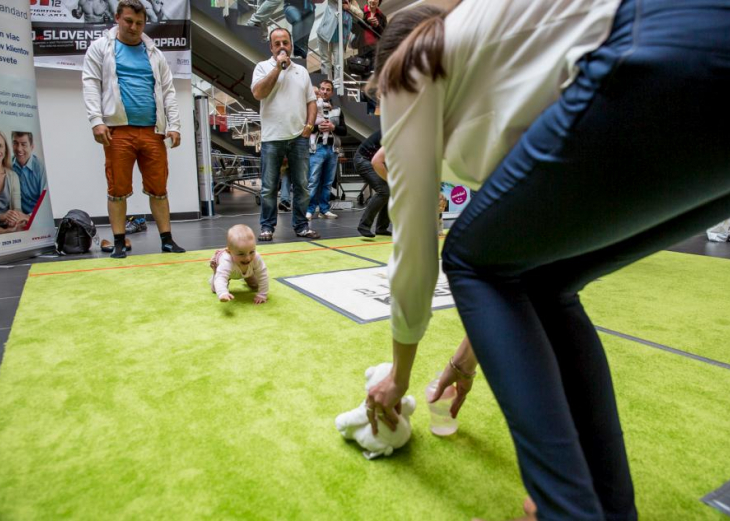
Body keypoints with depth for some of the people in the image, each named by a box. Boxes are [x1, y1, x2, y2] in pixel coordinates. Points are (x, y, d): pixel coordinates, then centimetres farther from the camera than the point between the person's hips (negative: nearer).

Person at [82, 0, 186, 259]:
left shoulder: (154, 53, 17)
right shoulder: (100, 47, 9)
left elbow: (168, 91, 13)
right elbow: (91, 84, 2)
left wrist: (174, 125, 3)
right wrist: (96, 120, -10)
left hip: (152, 131, 2)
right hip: (118, 130, -2)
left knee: (158, 188, 4)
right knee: (117, 189, 0)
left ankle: (167, 240, 10)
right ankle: (119, 243, 8)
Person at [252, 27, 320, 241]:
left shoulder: (301, 71, 17)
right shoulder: (263, 67, 5)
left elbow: (311, 101, 17)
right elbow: (258, 93, -11)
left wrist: (309, 124, 1)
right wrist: (278, 67, -9)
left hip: (299, 137, 3)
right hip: (272, 138, -3)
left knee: (301, 185, 4)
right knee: (269, 187, 1)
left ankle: (301, 226, 12)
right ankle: (267, 226, 10)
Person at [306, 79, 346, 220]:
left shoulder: (337, 110, 17)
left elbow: (344, 131, 10)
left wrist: (333, 127, -9)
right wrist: (317, 127, -16)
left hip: (332, 149, 4)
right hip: (317, 148, -4)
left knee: (327, 182, 6)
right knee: (313, 181, -7)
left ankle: (324, 210, 13)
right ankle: (309, 210, -2)